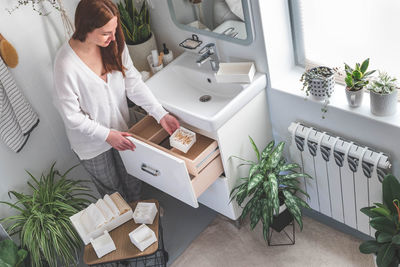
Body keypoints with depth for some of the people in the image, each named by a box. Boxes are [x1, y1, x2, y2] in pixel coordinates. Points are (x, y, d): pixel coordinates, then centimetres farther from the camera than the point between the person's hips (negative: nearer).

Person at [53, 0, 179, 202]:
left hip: (119, 131, 5)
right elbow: (72, 116, -23)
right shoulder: (66, 64, -33)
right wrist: (107, 136, -22)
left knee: (133, 185, 26)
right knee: (113, 193, 21)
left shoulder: (114, 44, -16)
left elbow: (134, 84, -8)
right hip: (92, 142, -5)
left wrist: (161, 114, -14)